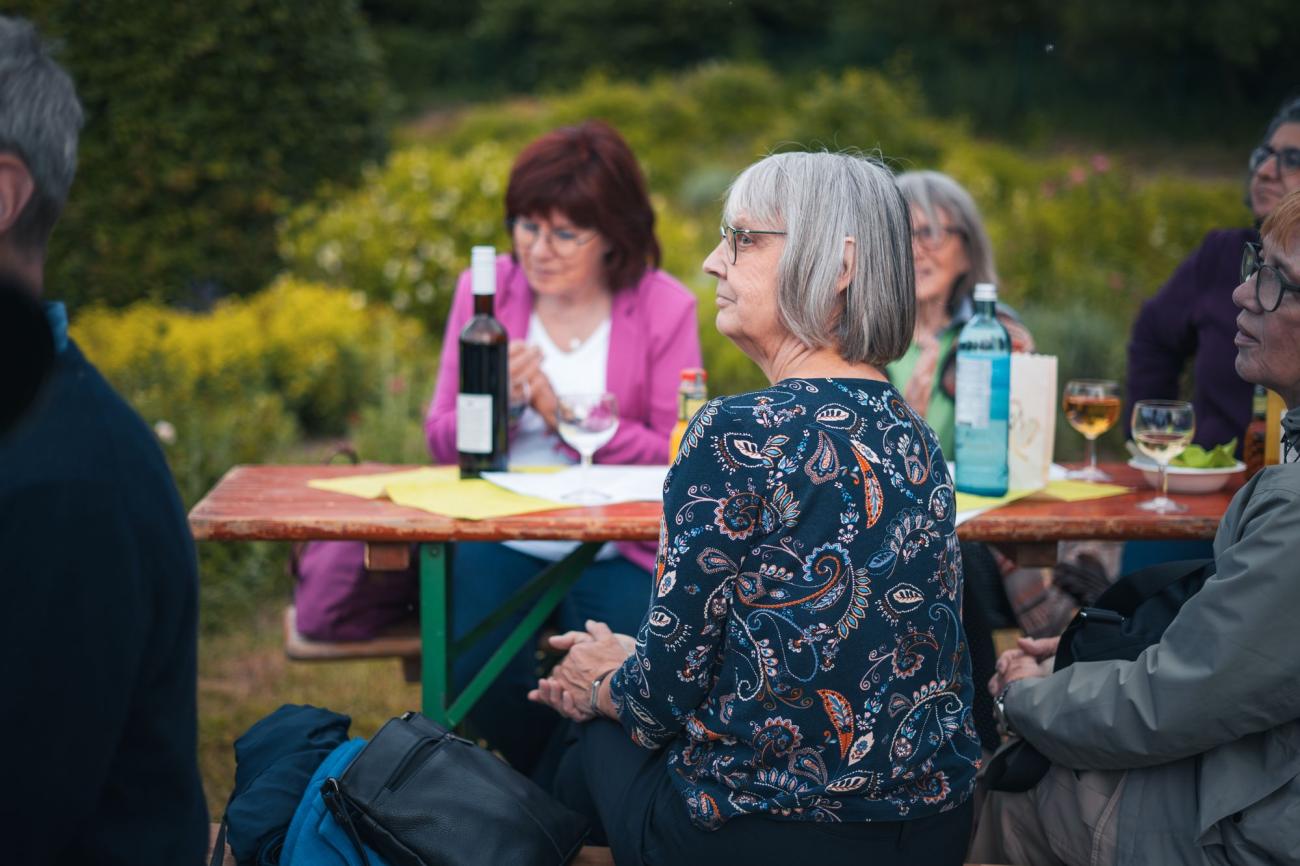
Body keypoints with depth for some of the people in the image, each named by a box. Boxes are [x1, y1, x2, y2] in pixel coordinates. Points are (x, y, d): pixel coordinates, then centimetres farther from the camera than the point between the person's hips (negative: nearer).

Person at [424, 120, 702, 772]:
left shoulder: (665, 308, 0)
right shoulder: (484, 290, 6)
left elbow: (677, 459, -5)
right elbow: (442, 443, 7)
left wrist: (564, 414, -17)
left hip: (615, 551, -1)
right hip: (502, 541, 1)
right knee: (481, 677, -25)